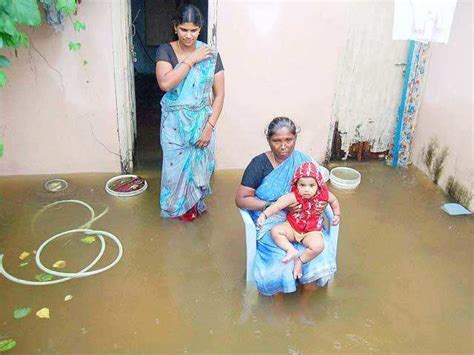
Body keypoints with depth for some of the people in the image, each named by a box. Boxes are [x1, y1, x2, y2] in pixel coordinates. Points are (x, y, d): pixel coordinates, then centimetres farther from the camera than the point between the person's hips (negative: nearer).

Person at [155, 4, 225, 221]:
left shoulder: (211, 56, -6)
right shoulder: (165, 51, -8)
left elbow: (219, 94, -5)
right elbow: (165, 83, -26)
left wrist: (209, 126, -13)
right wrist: (192, 59, -23)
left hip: (201, 122, 1)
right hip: (174, 123, 0)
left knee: (198, 166, 13)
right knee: (175, 166, 11)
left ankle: (194, 205, 37)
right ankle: (177, 208, 35)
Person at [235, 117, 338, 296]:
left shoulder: (304, 160, 1)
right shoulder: (260, 163, -8)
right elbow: (241, 199, -10)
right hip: (271, 222, -3)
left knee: (321, 250, -21)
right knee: (283, 257, -28)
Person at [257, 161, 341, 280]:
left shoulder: (324, 194, -13)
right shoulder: (294, 196, -23)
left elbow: (334, 201, 11)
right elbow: (278, 204, -36)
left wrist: (337, 214, 2)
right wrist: (264, 215, -48)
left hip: (312, 231, 0)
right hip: (292, 227, 0)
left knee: (318, 246, -29)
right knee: (275, 231, -21)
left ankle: (300, 261, -8)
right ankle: (291, 250, -19)